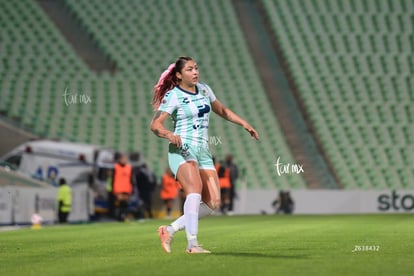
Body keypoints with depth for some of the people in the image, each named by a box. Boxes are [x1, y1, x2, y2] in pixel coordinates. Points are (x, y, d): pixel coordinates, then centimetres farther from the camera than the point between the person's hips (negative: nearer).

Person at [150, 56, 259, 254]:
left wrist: (244, 123, 21)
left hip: (203, 152, 7)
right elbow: (155, 125, -12)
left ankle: (170, 230, 5)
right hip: (182, 150, -7)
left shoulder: (204, 89, 14)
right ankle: (192, 244, -33)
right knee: (195, 189, -30)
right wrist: (170, 135, -31)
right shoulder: (173, 96, -5)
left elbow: (222, 110, 30)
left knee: (213, 203, -6)